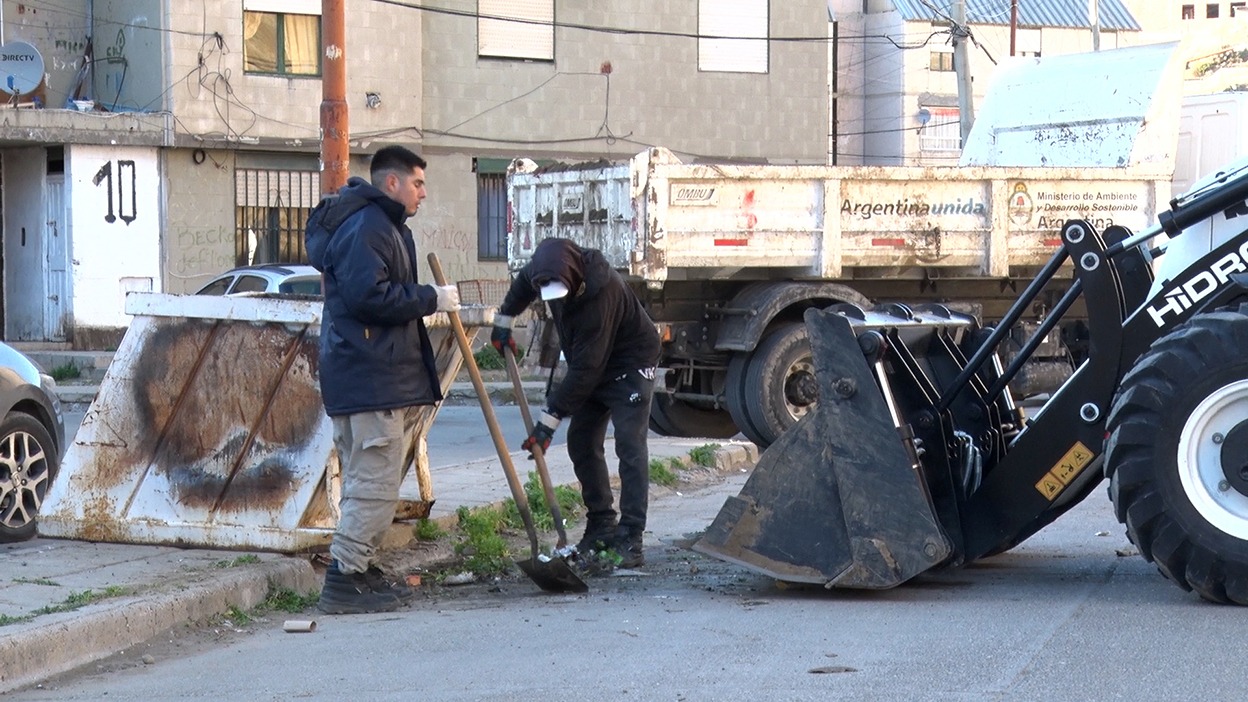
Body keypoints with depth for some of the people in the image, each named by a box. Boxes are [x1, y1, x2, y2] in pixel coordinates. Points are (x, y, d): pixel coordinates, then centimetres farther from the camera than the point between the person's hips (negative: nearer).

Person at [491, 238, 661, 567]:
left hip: (630, 366, -8)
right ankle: (601, 525, 13)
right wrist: (504, 319, 10)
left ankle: (630, 537, -18)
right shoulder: (548, 269, -16)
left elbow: (586, 368, -36)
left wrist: (550, 418, -33)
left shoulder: (600, 295, -39)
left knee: (630, 446, -16)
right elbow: (523, 280, 13)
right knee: (581, 443, 5)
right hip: (593, 367, 8)